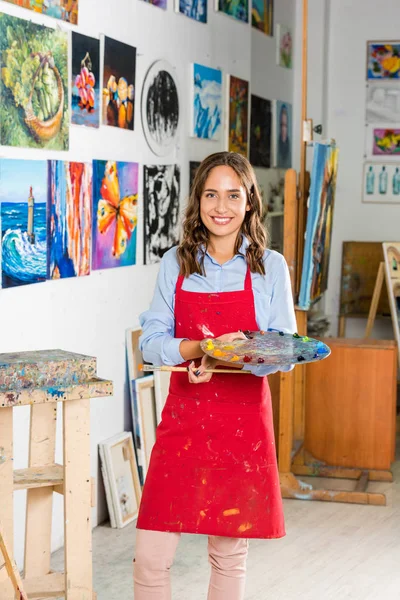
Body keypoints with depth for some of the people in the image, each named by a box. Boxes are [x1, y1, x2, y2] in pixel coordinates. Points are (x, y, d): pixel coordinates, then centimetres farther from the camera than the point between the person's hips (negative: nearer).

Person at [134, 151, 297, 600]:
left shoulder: (270, 268, 0)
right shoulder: (175, 264, 5)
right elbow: (151, 343, 1)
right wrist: (202, 347, -18)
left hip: (244, 418, -1)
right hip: (183, 415, 1)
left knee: (229, 555, 9)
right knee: (150, 558, -2)